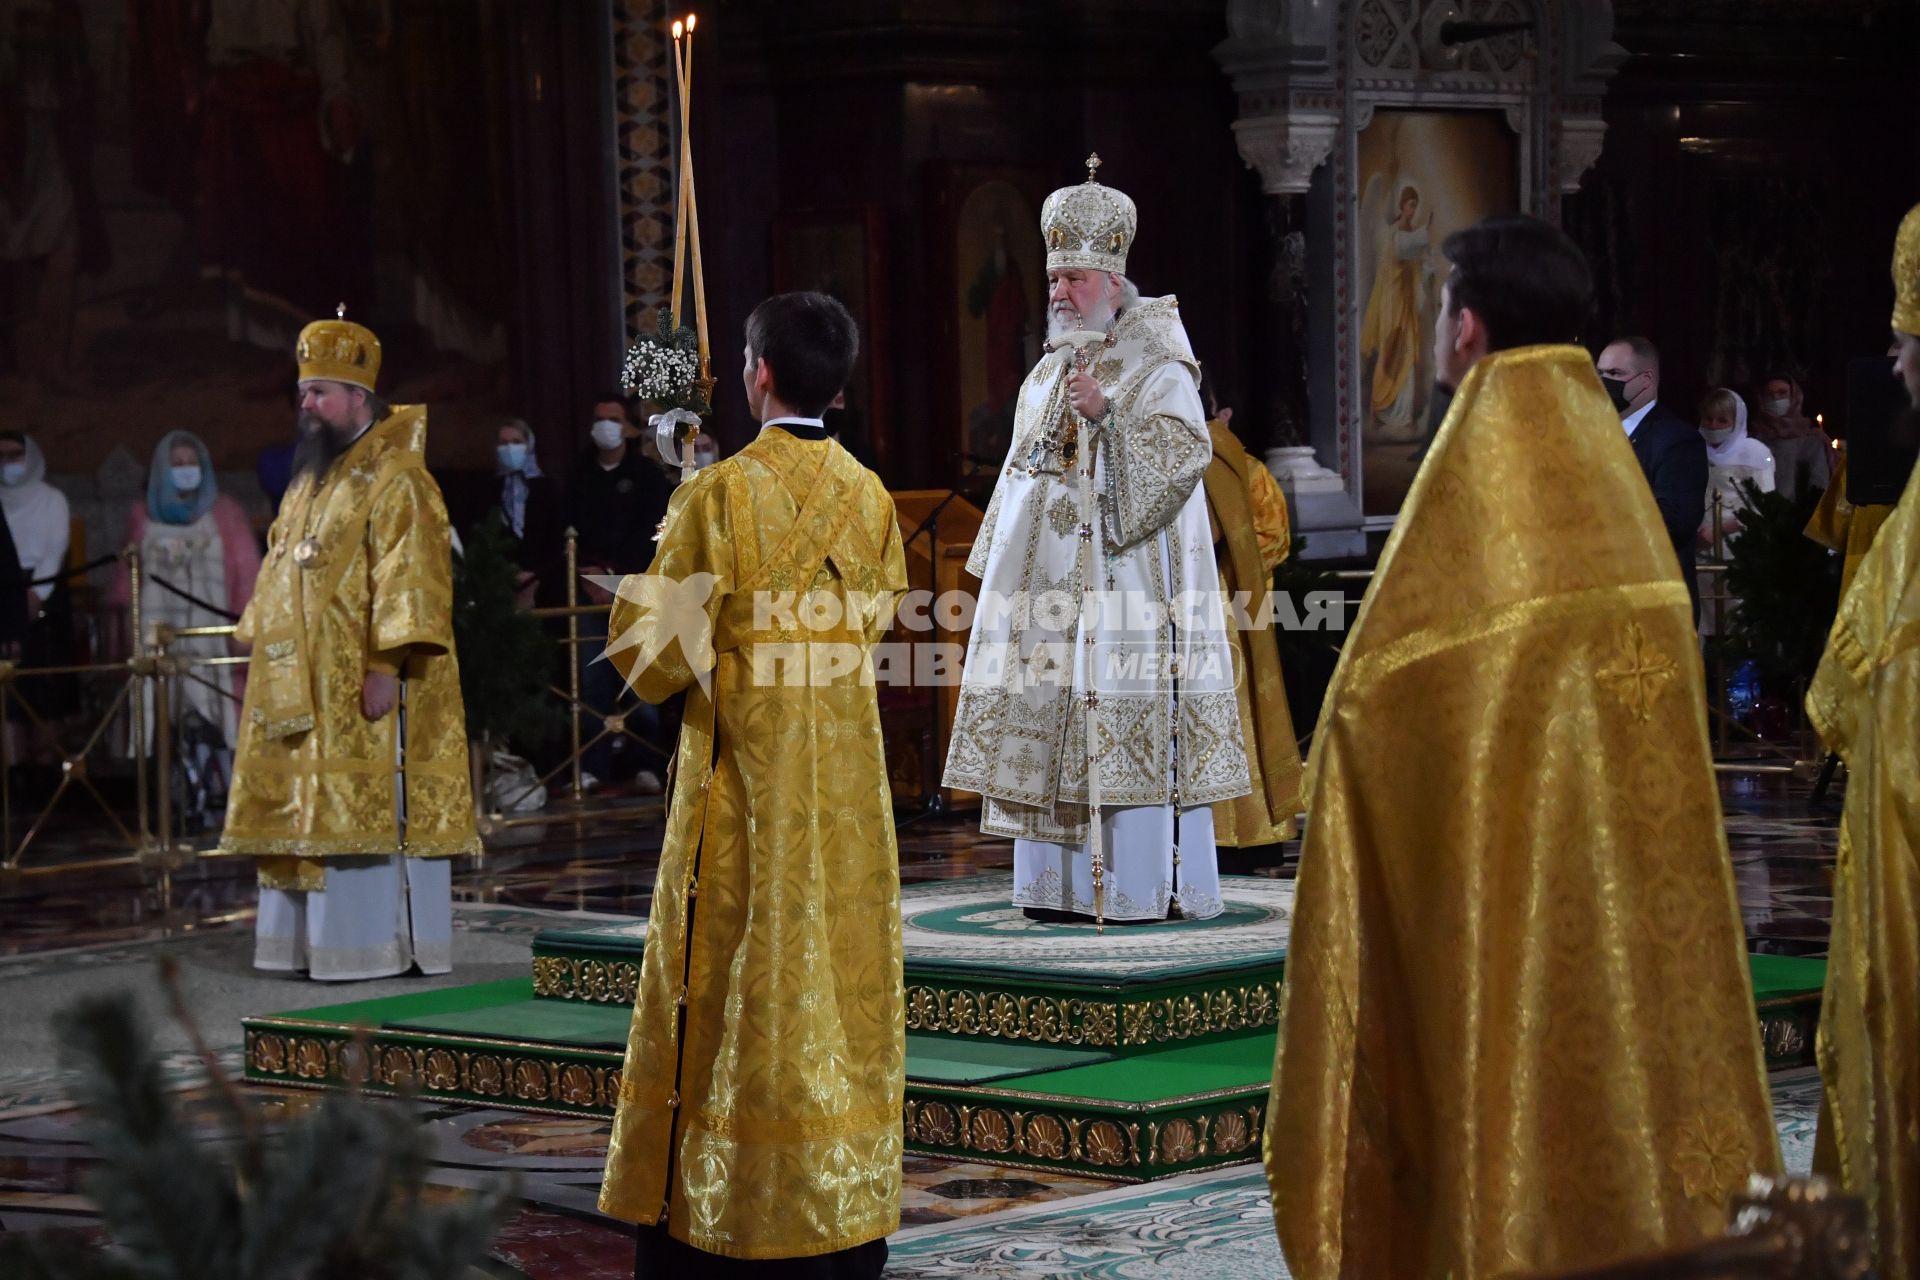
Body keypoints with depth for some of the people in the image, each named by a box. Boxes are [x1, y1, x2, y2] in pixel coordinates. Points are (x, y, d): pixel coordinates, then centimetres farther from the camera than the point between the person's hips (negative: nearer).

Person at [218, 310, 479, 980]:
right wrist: (264, 654, 18)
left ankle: (378, 943, -5)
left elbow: (409, 580, -19)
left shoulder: (393, 480, -11)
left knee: (368, 810, -8)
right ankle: (317, 937, 13)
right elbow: (283, 577, 23)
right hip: (307, 687, 9)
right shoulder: (309, 483, 18)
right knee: (312, 813, 9)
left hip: (364, 687, -9)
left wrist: (386, 666, -25)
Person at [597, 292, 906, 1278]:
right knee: (845, 998, 9)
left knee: (735, 1002, 1)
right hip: (848, 788, 4)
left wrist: (643, 594, 7)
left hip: (746, 792, -4)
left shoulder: (720, 496, -14)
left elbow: (659, 659, -12)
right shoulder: (870, 497, 2)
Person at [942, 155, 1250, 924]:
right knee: (1052, 726, 5)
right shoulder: (1049, 375, 18)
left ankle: (1142, 885, -7)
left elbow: (1186, 453, -18)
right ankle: (1063, 883, 9)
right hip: (1051, 582, 8)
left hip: (1124, 573, -7)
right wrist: (1004, 571, 18)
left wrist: (1107, 414, -28)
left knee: (1123, 719, -10)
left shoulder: (1156, 370, -5)